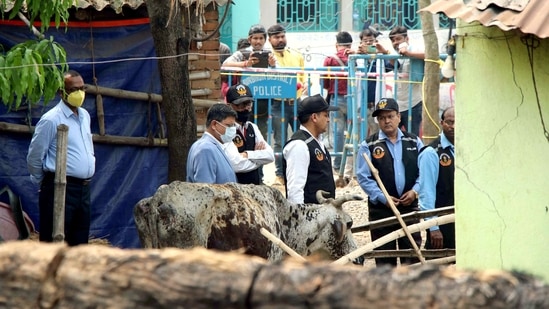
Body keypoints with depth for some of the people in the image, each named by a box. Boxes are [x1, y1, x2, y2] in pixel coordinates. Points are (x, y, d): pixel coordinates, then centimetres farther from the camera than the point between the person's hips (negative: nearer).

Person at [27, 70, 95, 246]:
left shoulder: (85, 116, 13)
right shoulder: (51, 120, -11)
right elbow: (34, 157, -6)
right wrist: (43, 183, 7)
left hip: (83, 189, 8)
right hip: (60, 190, -8)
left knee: (79, 244, 10)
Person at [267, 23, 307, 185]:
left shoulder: (297, 56, 15)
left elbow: (305, 76, 17)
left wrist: (304, 85, -5)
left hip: (297, 102, 3)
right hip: (278, 104, -3)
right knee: (280, 142, 1)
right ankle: (280, 175, 8)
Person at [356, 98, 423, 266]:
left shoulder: (414, 142, 10)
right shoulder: (369, 146, 2)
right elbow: (363, 177, -3)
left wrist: (415, 191, -7)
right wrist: (383, 198, -12)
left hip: (410, 207, 2)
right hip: (381, 209, -2)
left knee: (412, 253, 1)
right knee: (384, 259, 2)